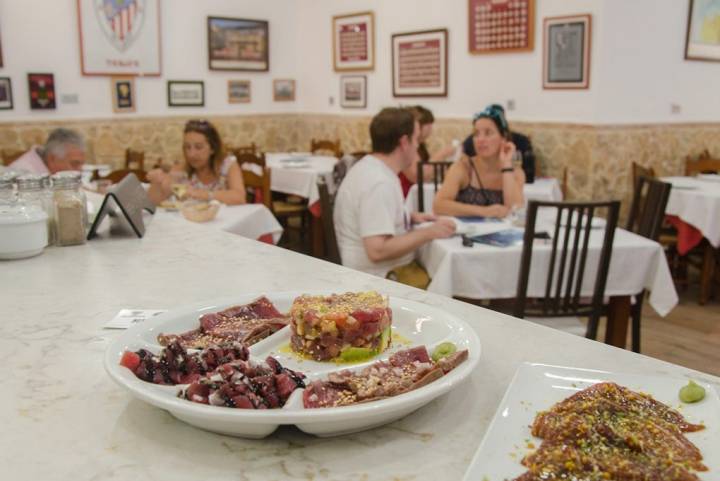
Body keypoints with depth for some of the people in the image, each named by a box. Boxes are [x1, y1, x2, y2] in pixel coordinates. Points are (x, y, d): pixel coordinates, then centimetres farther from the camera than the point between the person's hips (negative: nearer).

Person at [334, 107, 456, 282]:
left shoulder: (369, 167, 8)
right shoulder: (380, 183, -21)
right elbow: (377, 251, -27)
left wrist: (410, 218, 11)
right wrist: (428, 232, -19)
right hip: (383, 279, -10)